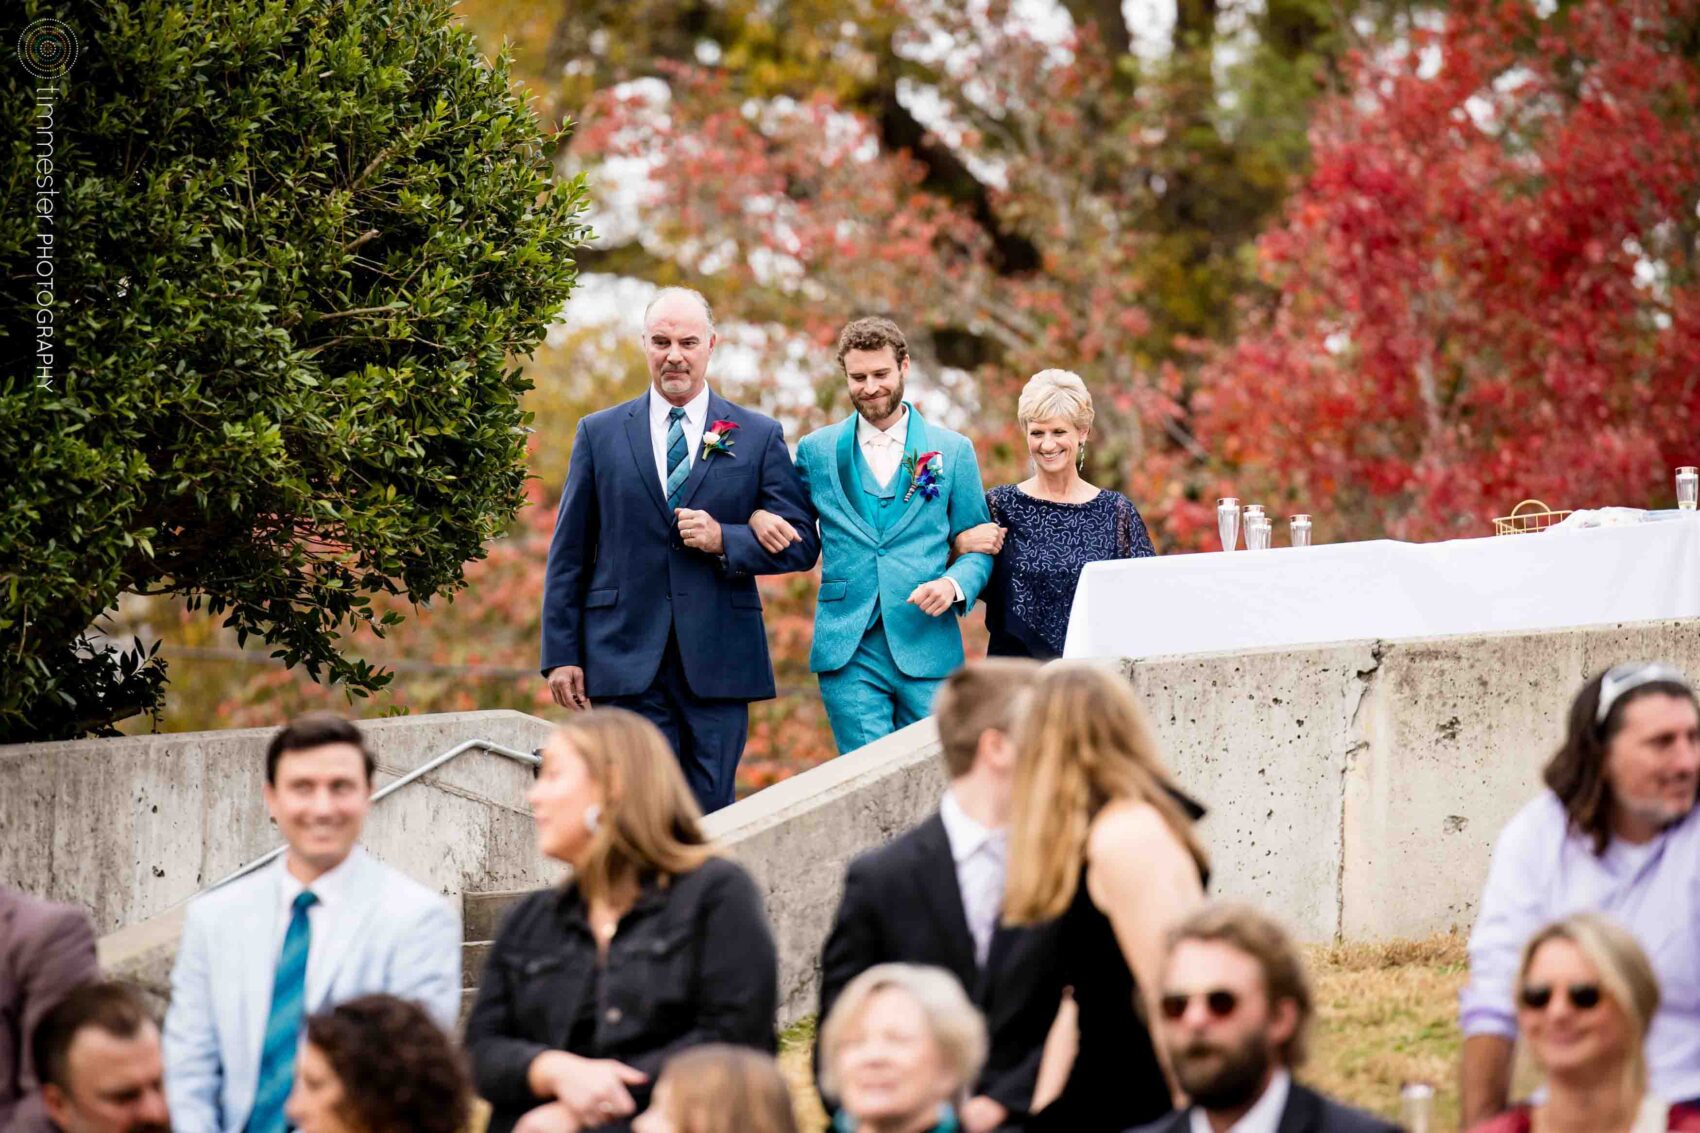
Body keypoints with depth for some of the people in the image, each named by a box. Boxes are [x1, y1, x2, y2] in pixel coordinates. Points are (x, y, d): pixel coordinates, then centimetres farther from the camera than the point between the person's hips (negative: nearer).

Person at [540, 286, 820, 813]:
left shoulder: (759, 437, 8)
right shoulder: (600, 433, 10)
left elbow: (800, 543, 6)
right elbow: (569, 554, 10)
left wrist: (724, 541, -11)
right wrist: (562, 653, 3)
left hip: (717, 664, 0)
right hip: (627, 662, 0)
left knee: (710, 817, 1)